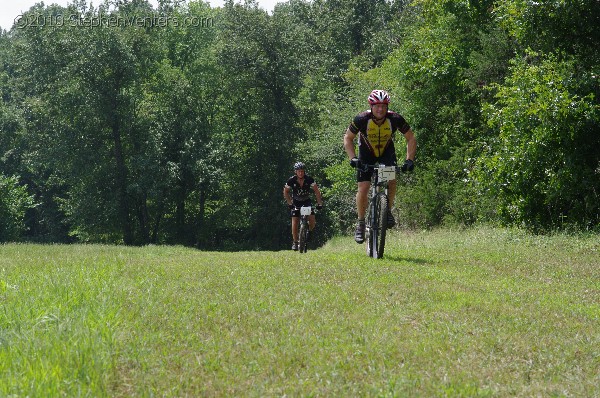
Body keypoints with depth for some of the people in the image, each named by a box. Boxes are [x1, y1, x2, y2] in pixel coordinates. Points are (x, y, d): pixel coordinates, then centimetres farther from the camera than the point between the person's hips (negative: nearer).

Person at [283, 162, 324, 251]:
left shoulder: (309, 179, -21)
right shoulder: (291, 180, -20)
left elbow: (316, 191, -15)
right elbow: (286, 192, -7)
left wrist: (319, 203, -23)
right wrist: (289, 203, -16)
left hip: (307, 201, 0)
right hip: (296, 202, 0)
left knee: (312, 220, -18)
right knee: (295, 222, -13)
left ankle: (310, 231, 15)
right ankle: (295, 242, -1)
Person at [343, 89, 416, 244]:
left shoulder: (395, 119, -26)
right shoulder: (362, 119, -28)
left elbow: (411, 139, -13)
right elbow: (348, 138, -13)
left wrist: (409, 160, -24)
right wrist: (352, 158, -26)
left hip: (386, 152, 0)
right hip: (366, 153, 0)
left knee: (391, 180, -25)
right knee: (363, 188, -12)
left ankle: (388, 211, -2)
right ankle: (361, 223, 4)